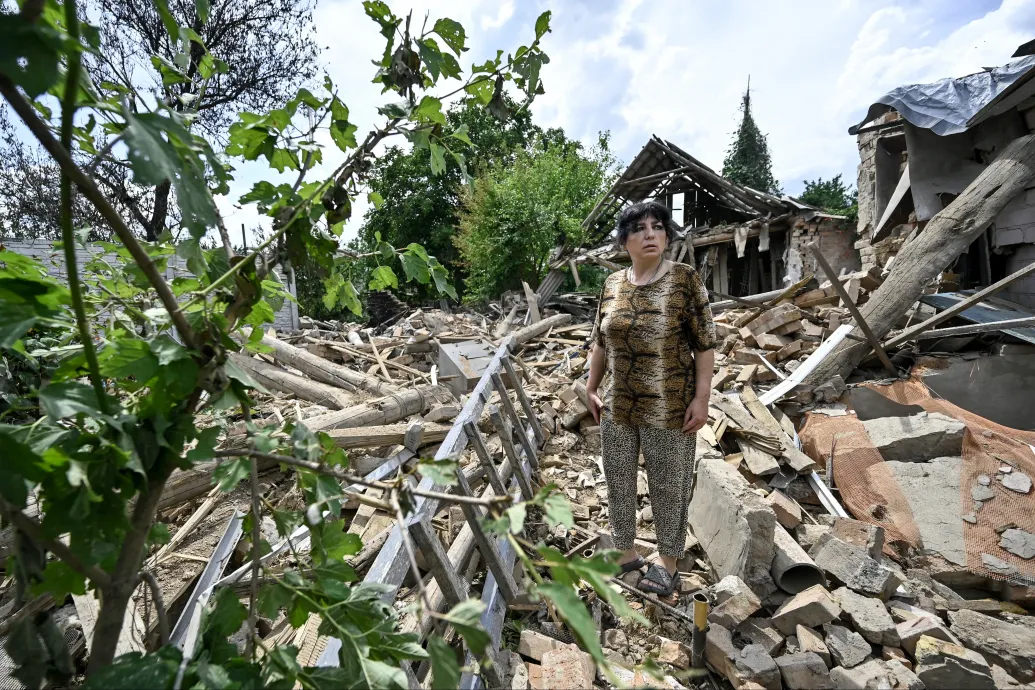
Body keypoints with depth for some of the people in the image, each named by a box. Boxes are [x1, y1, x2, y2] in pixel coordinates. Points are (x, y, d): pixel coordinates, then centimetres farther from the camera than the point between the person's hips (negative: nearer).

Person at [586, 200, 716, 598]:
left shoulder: (685, 279, -9)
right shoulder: (612, 284, 3)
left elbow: (705, 343, -8)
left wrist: (701, 398, -12)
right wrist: (591, 387, 10)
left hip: (669, 407, -4)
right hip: (618, 405, 5)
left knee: (668, 486, 11)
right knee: (618, 481, 15)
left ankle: (668, 561, 33)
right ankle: (625, 552, 37)